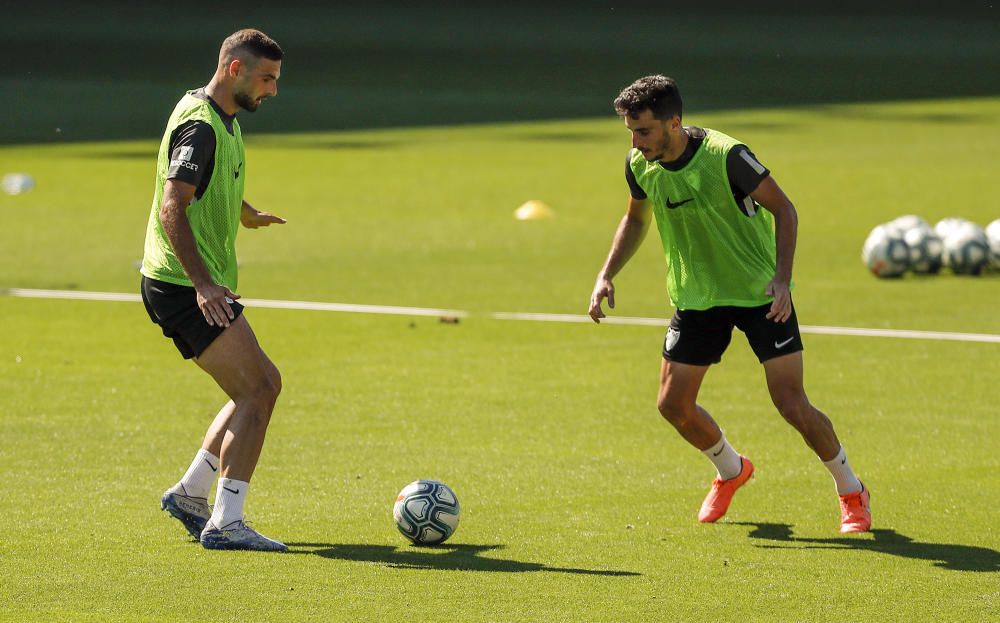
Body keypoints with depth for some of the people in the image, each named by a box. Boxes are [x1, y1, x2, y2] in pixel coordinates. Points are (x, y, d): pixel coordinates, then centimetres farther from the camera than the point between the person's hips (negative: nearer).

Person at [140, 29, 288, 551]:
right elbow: (172, 208, -26)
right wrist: (202, 283, -34)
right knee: (258, 390, -14)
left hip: (197, 286, 10)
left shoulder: (222, 120, 15)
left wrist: (246, 215, 54)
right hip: (182, 286, -10)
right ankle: (225, 524, -14)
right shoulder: (200, 125, -17)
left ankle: (190, 494, 19)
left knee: (260, 387, 13)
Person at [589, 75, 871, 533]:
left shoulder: (725, 156, -25)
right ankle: (731, 470, 30)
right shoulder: (639, 165, -7)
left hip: (760, 292, -5)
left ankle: (851, 491, 12)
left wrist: (781, 277, -25)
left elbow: (783, 208, -15)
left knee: (791, 404, -10)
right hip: (695, 297, 5)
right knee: (673, 404, -1)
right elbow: (636, 218, 14)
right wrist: (606, 276, 4)